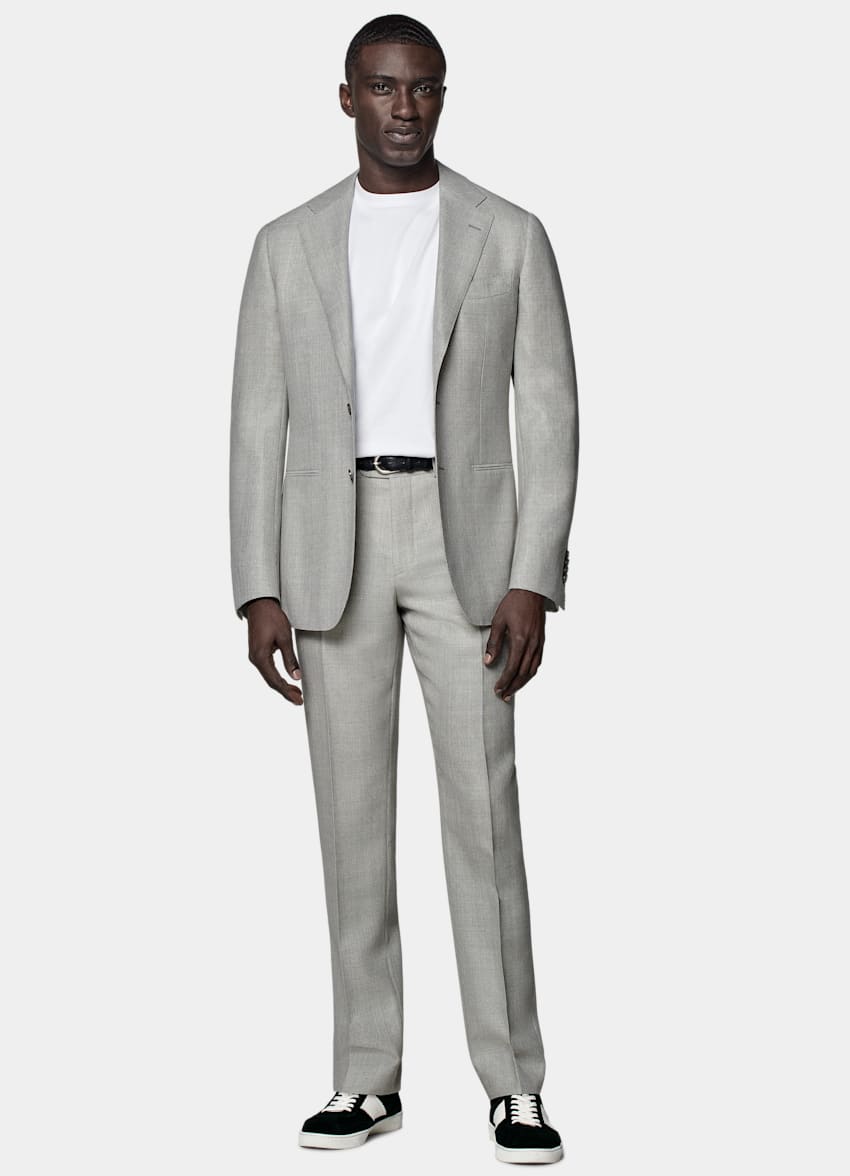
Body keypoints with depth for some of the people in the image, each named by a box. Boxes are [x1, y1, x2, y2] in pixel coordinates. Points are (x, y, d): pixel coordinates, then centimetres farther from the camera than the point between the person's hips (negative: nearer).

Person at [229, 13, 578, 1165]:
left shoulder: (509, 235, 4)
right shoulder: (288, 245, 8)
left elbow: (549, 412, 1)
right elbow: (259, 424, 6)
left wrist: (534, 582, -9)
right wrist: (258, 592, -2)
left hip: (466, 539, -2)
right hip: (332, 547, 2)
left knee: (483, 808, -5)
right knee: (353, 812, 4)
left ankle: (513, 1083, 2)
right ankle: (369, 1076, 12)